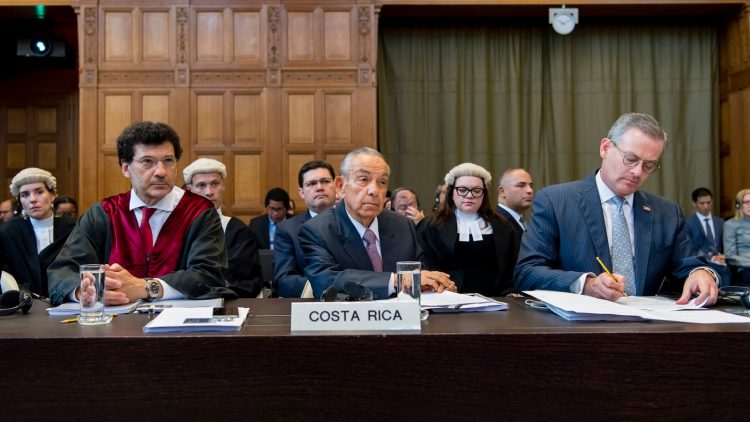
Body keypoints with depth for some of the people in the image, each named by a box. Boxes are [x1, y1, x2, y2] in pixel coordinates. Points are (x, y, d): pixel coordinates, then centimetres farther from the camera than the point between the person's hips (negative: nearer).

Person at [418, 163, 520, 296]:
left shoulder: (502, 227, 13)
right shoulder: (432, 226, 6)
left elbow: (515, 266, 10)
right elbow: (427, 266, 2)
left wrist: (510, 293, -6)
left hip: (495, 300, 3)